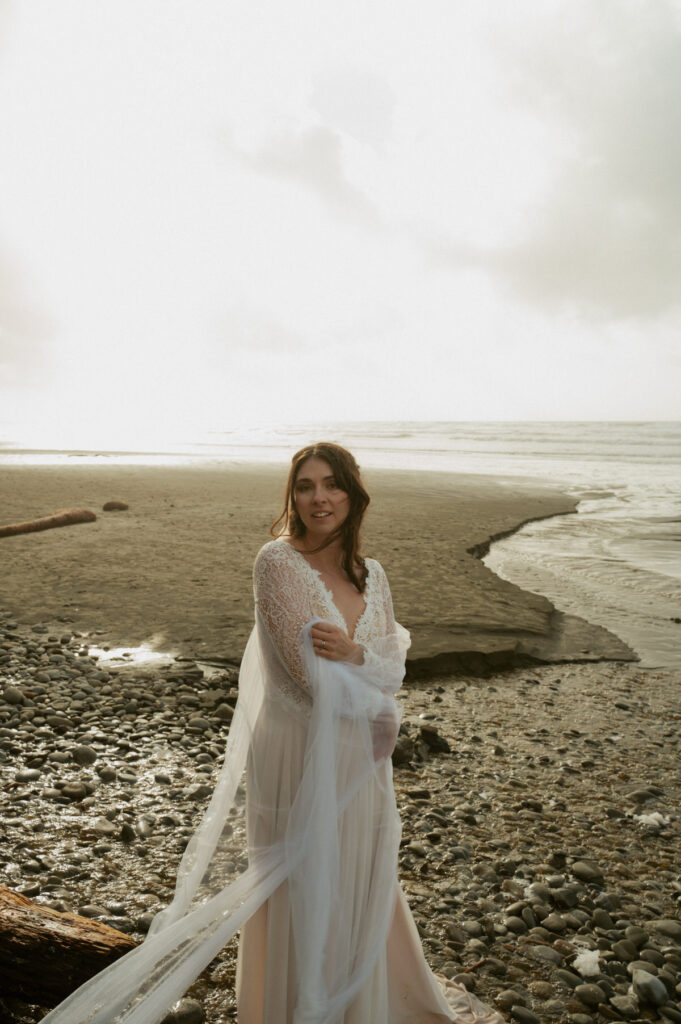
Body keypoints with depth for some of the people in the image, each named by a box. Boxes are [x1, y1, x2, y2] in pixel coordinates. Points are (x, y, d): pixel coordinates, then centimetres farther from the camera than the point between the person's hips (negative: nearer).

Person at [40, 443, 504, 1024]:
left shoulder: (372, 574, 3)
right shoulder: (278, 561, -16)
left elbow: (395, 665, -1)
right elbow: (309, 672, -22)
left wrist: (353, 655, -23)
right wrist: (380, 713, -8)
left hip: (359, 756, 6)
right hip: (299, 753, -6)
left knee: (362, 885, 23)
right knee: (303, 894, 11)